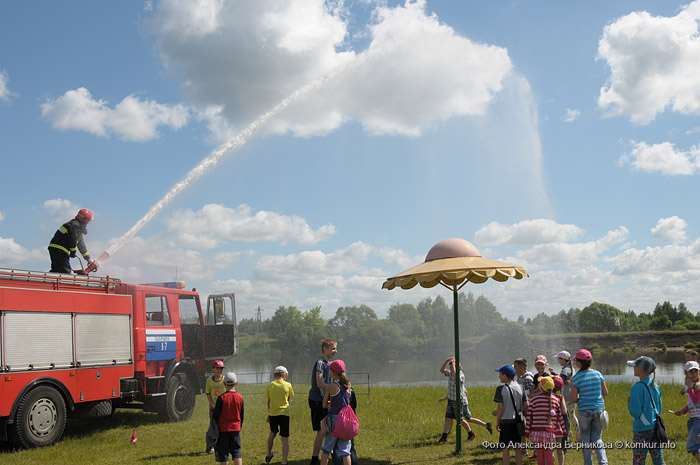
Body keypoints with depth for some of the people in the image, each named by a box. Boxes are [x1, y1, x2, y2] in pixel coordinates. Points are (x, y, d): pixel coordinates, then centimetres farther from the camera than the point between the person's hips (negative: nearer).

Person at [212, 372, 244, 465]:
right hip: (236, 428, 3)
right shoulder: (240, 397, -2)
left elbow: (215, 415, -9)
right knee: (236, 451, 9)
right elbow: (242, 416, 7)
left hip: (223, 428, -3)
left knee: (223, 452, 7)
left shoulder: (221, 397, -12)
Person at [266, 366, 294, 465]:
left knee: (272, 433, 25)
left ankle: (269, 455, 42)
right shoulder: (288, 385, -2)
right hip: (284, 413, -3)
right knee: (285, 439, -1)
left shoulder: (270, 385, 3)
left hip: (272, 413, 3)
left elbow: (268, 401, 11)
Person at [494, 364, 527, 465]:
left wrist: (497, 422, -2)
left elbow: (500, 407, -12)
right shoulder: (520, 387, 1)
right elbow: (526, 405, 1)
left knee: (506, 448, 5)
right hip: (518, 421, 4)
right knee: (518, 448, 11)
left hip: (505, 421, -4)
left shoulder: (501, 389, -10)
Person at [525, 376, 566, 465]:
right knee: (549, 456, 3)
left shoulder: (534, 399, -4)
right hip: (550, 432, 1)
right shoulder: (556, 399, 2)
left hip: (537, 432, -1)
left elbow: (529, 417, -2)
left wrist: (527, 431, 6)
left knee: (540, 456, 9)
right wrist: (562, 430, 18)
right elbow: (560, 417, 7)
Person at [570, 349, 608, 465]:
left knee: (586, 440, 12)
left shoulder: (576, 378, -9)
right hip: (599, 409, 3)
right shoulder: (598, 374, 1)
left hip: (584, 411, -3)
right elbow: (605, 393, 6)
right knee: (597, 439, 11)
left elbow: (573, 400, -8)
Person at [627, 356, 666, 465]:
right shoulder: (655, 387, 7)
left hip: (642, 430, -7)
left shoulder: (637, 388, -15)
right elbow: (659, 410, 15)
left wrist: (629, 404, 0)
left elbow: (636, 412, -18)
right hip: (655, 428, 7)